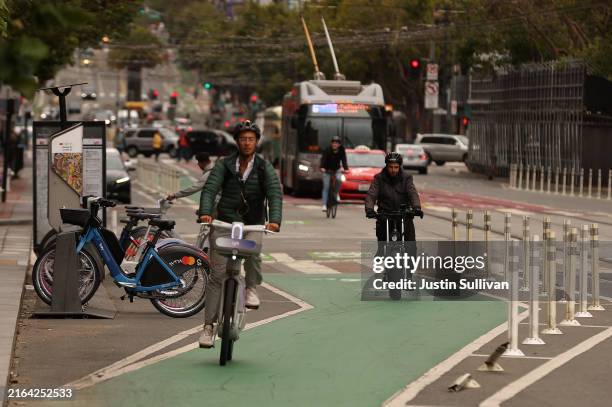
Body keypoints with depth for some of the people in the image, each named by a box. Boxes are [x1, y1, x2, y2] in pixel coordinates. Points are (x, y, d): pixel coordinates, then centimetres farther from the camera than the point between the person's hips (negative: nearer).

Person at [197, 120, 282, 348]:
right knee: (217, 274, -6)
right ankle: (209, 326, 0)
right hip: (225, 222, 1)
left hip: (253, 225, 0)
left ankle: (252, 289, -7)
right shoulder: (224, 165, 2)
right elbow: (210, 189, -9)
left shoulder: (265, 168, 1)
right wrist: (205, 212, -29)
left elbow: (275, 194, -10)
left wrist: (275, 220, -29)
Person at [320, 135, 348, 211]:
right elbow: (323, 159, -25)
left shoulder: (342, 151, -10)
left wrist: (346, 168, -35)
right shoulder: (327, 150, -15)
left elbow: (344, 160, -17)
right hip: (327, 170, -1)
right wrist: (322, 167, -42)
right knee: (326, 187, -10)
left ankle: (336, 193, -5)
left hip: (336, 170, 1)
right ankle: (324, 205, -8)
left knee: (339, 179, -30)